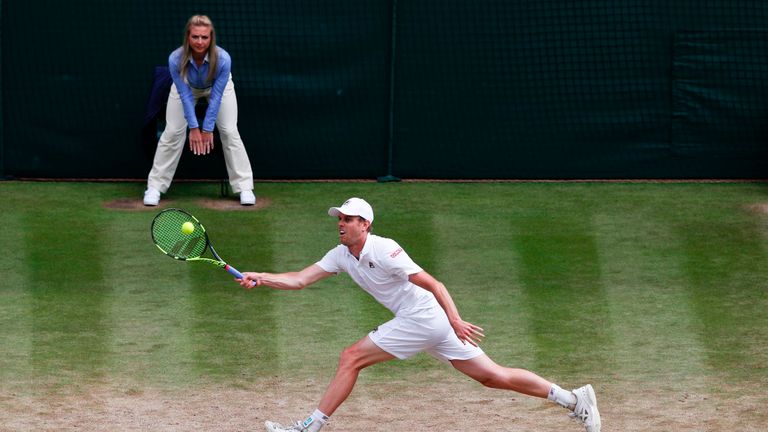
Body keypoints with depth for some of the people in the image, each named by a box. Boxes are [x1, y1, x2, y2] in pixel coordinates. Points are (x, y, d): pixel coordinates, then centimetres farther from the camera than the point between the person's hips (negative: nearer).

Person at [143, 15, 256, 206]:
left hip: (217, 87, 0)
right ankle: (154, 187, 2)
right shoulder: (175, 59, -38)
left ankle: (244, 187, -3)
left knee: (229, 131, -10)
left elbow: (216, 97, -31)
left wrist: (207, 129, -26)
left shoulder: (223, 59, -40)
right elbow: (185, 95, -29)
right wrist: (194, 128, -26)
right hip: (187, 87, 0)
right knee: (173, 132, -7)